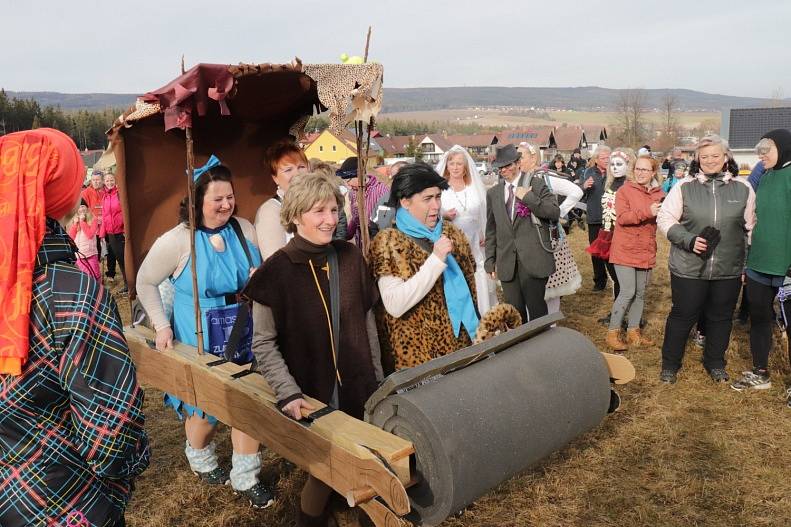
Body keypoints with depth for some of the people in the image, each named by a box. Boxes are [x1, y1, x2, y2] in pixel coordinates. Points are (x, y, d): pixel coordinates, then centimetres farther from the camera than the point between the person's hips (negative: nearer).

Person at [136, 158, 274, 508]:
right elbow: (145, 282, -2)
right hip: (202, 339, -3)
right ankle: (200, 457, 48)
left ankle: (245, 478, 28)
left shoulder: (244, 229, -2)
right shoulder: (177, 241, -14)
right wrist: (162, 326, -6)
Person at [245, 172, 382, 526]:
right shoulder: (277, 270, -14)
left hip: (358, 388, 4)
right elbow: (264, 344, -11)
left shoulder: (350, 257, -3)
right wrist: (289, 394, -20)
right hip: (311, 396, -3)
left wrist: (377, 376, 10)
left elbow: (367, 320, 6)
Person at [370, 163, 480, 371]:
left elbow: (470, 279, 13)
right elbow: (394, 305, -23)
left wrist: (481, 326, 8)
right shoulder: (388, 242, -13)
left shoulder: (451, 232, 4)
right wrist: (436, 259, -26)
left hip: (464, 341, 5)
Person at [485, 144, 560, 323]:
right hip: (507, 263, 3)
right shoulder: (493, 193, 12)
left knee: (536, 309, 1)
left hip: (534, 259, -3)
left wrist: (528, 197, -14)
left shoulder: (536, 184, 2)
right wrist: (490, 261, 10)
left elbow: (555, 213, -7)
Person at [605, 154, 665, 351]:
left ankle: (633, 331, 25)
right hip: (625, 251, -6)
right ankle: (613, 332, 4)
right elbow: (622, 217, -19)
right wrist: (647, 212, -29)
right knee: (628, 292, -9)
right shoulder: (624, 191, -7)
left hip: (646, 251, 6)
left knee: (640, 293, 12)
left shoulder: (659, 193, 8)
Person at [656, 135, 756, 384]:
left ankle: (715, 363, 36)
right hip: (688, 268, -2)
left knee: (721, 317, 15)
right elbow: (665, 218, -3)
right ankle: (670, 364, 24)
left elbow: (751, 229, 9)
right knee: (682, 316, 8)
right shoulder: (684, 187, -3)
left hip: (729, 270, 2)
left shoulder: (743, 189, 3)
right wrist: (688, 240, -17)